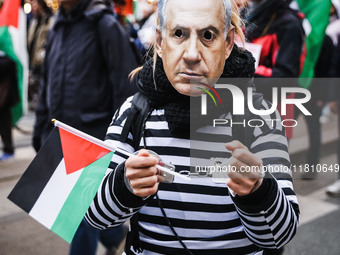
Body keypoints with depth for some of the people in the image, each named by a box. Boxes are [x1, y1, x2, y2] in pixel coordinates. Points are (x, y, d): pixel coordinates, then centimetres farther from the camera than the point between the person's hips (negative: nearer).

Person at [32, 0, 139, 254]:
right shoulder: (57, 28, 13)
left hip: (92, 138, -7)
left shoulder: (104, 24, -7)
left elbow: (124, 86, -11)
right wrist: (41, 129, 16)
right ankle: (116, 234, 40)